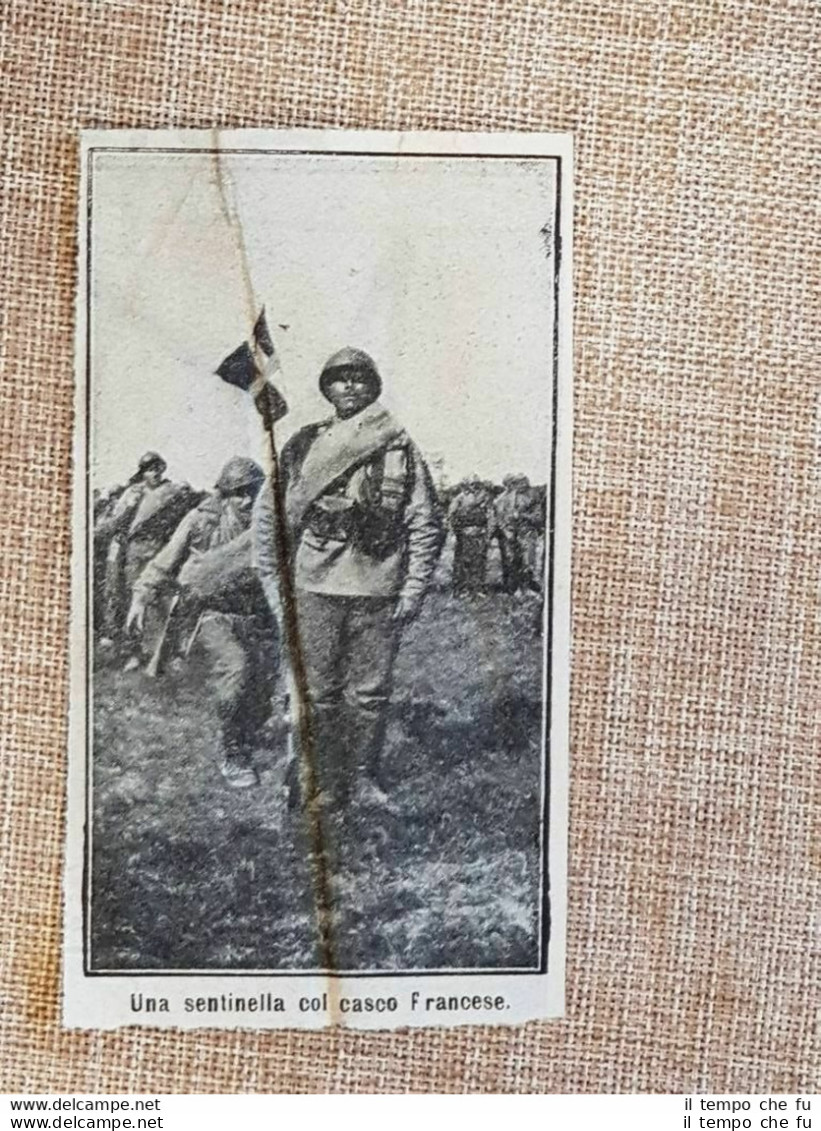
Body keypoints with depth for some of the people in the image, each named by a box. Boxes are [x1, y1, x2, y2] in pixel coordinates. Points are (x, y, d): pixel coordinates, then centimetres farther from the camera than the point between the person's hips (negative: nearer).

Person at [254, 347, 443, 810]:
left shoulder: (401, 448, 5)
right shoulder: (303, 446, 7)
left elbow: (426, 525, 4)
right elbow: (270, 514, 8)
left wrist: (413, 590, -2)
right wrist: (274, 579, 3)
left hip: (378, 592, 0)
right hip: (315, 586, 1)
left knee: (370, 693, 7)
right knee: (318, 694, 5)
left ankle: (364, 777, 23)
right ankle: (326, 783, 17)